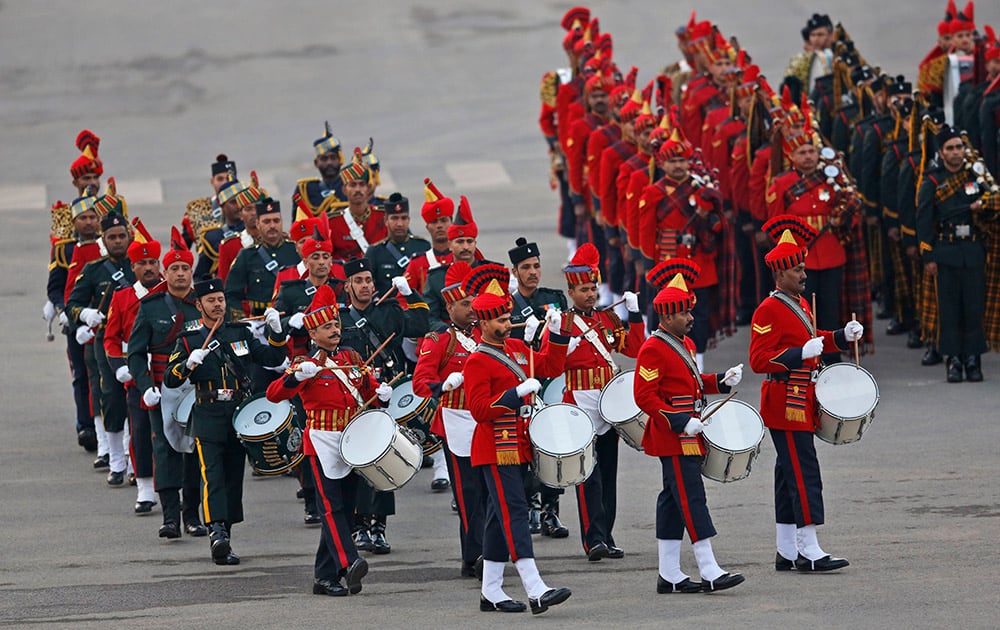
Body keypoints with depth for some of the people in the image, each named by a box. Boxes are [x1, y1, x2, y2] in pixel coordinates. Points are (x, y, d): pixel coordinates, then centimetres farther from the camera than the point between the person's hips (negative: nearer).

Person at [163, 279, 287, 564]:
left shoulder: (240, 332, 11)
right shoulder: (189, 340, 3)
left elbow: (273, 359, 9)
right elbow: (169, 380, -1)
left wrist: (275, 330, -6)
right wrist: (189, 363, -19)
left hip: (240, 414, 4)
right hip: (208, 419, -4)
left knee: (234, 476, 6)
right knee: (212, 475, -18)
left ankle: (223, 544, 12)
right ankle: (216, 532, -31)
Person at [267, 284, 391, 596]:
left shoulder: (351, 357, 9)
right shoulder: (307, 364, -7)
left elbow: (366, 385, 25)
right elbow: (274, 394, -18)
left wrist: (380, 391, 1)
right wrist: (297, 375, -36)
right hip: (323, 442, -6)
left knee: (345, 509, 7)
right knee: (332, 507, -14)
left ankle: (325, 576, 12)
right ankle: (349, 564, -26)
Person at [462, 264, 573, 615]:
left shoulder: (517, 348, 13)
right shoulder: (478, 362, -12)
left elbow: (551, 366, 20)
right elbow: (479, 410, -17)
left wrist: (556, 332, 8)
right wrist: (518, 393, -23)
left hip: (518, 447, 9)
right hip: (496, 450, -9)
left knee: (500, 517, 12)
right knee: (514, 513, -14)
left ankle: (491, 592, 17)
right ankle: (536, 592, -22)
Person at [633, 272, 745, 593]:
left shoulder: (685, 344, 14)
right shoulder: (653, 350, -15)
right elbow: (644, 396, -18)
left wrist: (722, 380, 9)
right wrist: (681, 422, -23)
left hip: (686, 434, 10)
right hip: (675, 439, -10)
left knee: (673, 500, 10)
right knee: (691, 498, -11)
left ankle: (669, 574, 13)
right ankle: (709, 571, -13)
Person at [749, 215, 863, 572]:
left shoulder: (800, 304, 15)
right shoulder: (769, 311, -15)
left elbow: (811, 340, 29)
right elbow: (759, 360, -19)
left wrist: (844, 336, 13)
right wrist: (801, 354, -29)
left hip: (801, 403, 10)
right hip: (786, 404, -10)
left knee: (789, 476, 11)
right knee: (804, 474, -12)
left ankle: (786, 552, 14)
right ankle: (809, 551, -13)